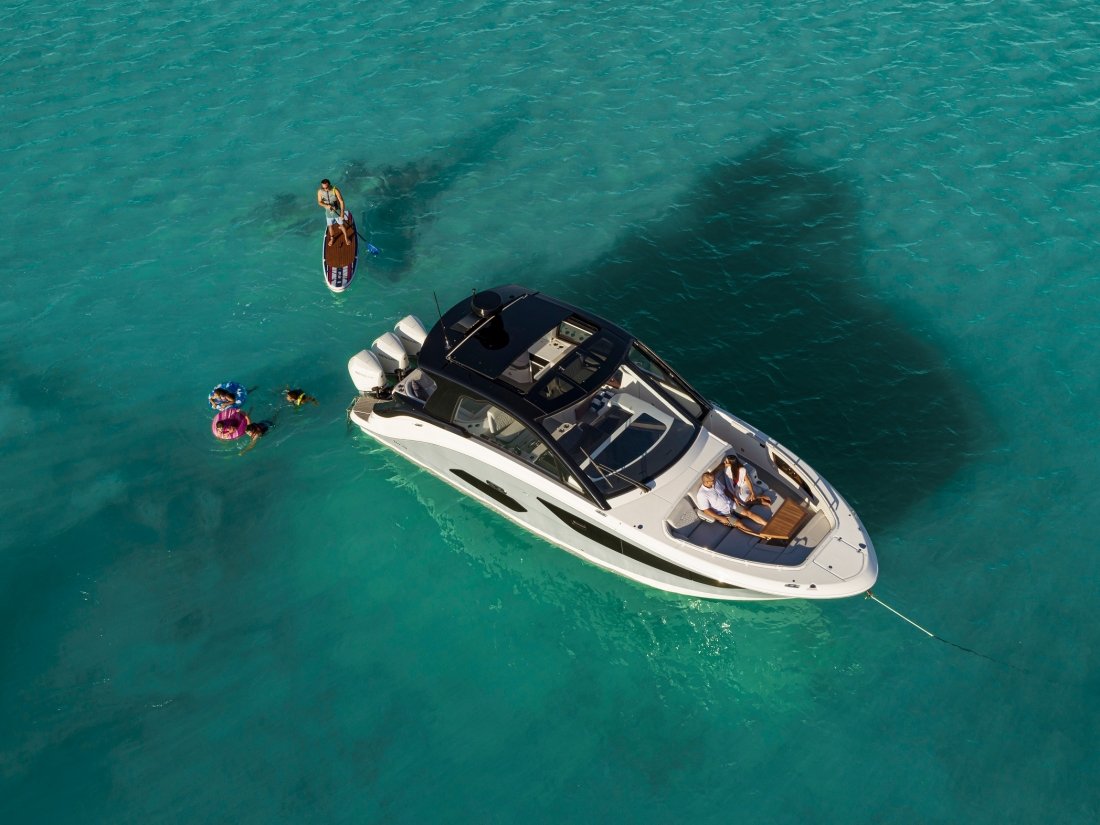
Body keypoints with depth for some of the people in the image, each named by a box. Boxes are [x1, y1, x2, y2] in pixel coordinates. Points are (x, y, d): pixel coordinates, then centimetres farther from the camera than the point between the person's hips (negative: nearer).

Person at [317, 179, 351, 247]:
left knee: (342, 225, 13)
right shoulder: (320, 192, -16)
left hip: (337, 211, -2)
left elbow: (341, 201, -21)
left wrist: (342, 212, -24)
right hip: (328, 212, 2)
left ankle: (346, 238, 35)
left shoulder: (335, 190, -25)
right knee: (330, 226, 17)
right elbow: (319, 202, -7)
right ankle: (332, 238, 42)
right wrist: (326, 205, -28)